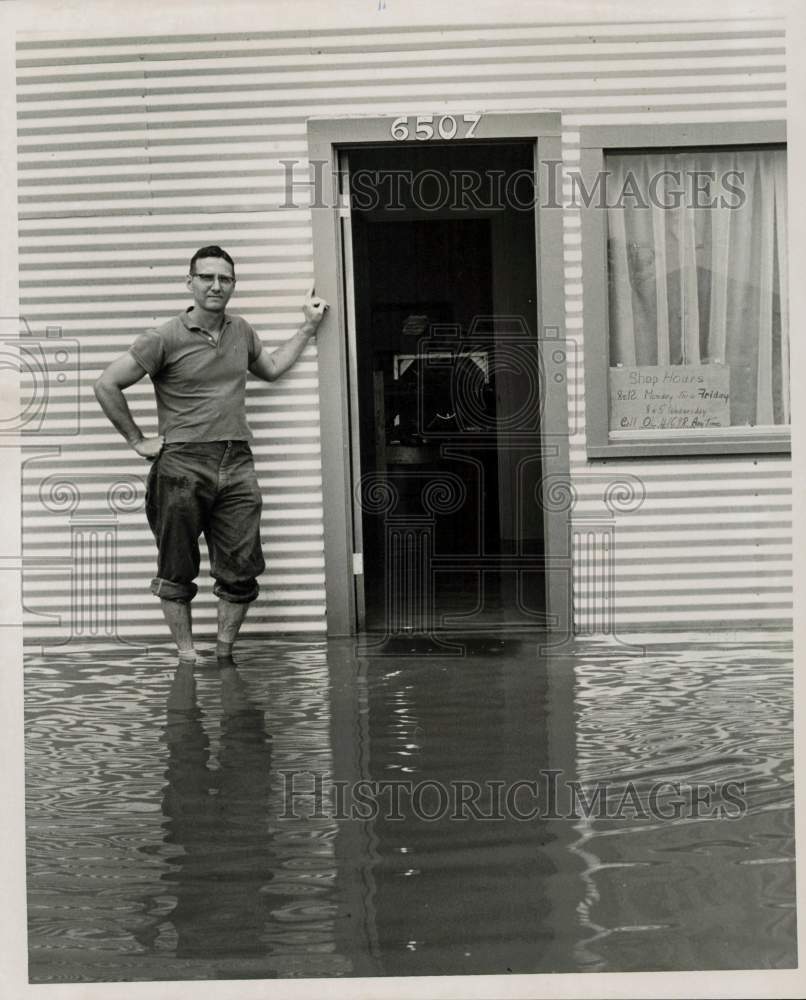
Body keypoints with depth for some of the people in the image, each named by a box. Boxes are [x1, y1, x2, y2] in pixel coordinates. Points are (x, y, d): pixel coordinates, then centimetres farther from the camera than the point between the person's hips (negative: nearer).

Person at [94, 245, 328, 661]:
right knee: (177, 572, 4)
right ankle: (187, 656, 15)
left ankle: (224, 655, 17)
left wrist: (308, 326, 29)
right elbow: (107, 385, -4)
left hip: (237, 466, 4)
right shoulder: (165, 339, -5)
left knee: (240, 572, 3)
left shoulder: (240, 331, 12)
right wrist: (138, 440, -2)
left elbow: (271, 368, 32)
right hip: (182, 467, -4)